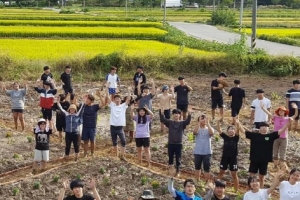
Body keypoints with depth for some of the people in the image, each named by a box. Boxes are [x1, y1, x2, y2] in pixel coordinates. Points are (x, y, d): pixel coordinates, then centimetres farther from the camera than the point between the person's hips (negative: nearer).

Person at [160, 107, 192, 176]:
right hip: (170, 143, 1)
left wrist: (189, 115, -39)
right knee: (170, 157, 12)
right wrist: (161, 113, -32)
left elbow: (188, 121, -20)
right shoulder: (170, 122, 1)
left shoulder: (182, 123, -2)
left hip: (179, 144, -1)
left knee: (178, 159, 6)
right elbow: (163, 120, -13)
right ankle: (170, 166, 33)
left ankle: (177, 171, 19)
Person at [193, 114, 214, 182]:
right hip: (197, 152, 1)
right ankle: (197, 181, 29)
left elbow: (211, 133, -22)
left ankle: (206, 182, 12)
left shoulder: (209, 129, 1)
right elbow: (194, 132, -24)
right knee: (197, 167, 14)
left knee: (207, 169, 3)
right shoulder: (198, 129, 0)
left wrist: (207, 123, -23)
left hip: (207, 152, -1)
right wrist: (199, 122, -25)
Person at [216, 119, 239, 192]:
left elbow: (237, 131, -22)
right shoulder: (225, 137, 1)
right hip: (225, 157, 2)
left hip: (233, 157, -2)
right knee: (221, 172, 15)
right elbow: (219, 130, -8)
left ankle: (236, 190, 9)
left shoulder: (236, 138, -4)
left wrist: (237, 123, -39)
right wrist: (218, 121, -22)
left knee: (234, 174, 3)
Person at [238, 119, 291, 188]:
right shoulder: (254, 135, -1)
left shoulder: (271, 136, -1)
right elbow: (243, 131, -2)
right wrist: (238, 122, -12)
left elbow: (281, 130, -7)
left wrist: (289, 122, -18)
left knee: (262, 177, 13)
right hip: (254, 159, 0)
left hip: (264, 160, 0)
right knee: (252, 176, 6)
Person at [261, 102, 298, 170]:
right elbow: (269, 113, -12)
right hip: (275, 138, 1)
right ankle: (275, 166, 27)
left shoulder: (287, 119, -5)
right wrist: (262, 108, -25)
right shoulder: (275, 118, -4)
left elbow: (295, 115, -14)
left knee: (282, 154, 6)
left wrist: (296, 108, -32)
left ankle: (282, 167, 15)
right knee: (275, 154, 13)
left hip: (284, 138, -1)